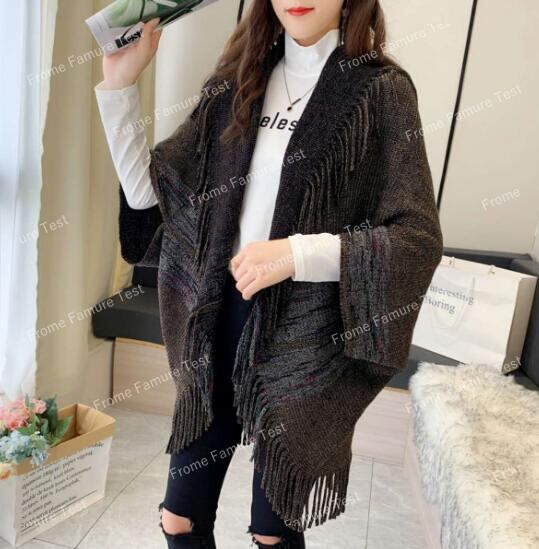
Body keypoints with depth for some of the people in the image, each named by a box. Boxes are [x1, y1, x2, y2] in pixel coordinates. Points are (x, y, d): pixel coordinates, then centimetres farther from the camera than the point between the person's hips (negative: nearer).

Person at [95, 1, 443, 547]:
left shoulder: (379, 90, -6)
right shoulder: (238, 81, 7)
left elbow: (420, 238, -10)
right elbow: (150, 192, 5)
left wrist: (298, 253, -20)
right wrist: (119, 85, -4)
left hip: (304, 337, -3)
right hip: (221, 320, 4)